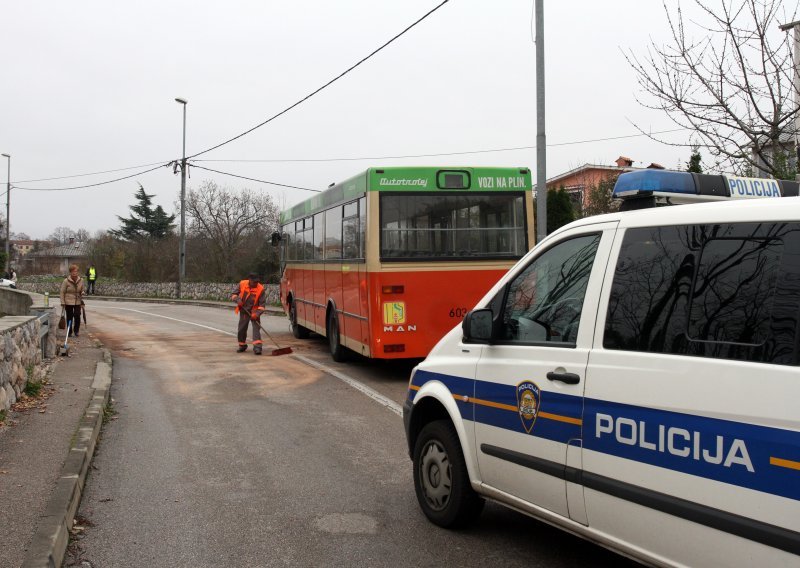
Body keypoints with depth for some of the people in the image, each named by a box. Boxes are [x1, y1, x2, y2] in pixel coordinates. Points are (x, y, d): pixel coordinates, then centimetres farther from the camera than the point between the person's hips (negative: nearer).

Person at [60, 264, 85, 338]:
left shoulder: (81, 280, 1)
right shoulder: (66, 281, -9)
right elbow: (62, 292, -4)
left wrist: (82, 299, -1)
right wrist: (63, 303, -8)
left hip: (77, 302, 2)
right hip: (68, 302, -2)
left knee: (77, 316, -7)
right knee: (69, 317, 4)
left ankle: (76, 331, 10)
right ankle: (69, 332, 17)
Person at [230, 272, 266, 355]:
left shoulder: (261, 289, -15)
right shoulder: (242, 284, -9)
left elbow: (262, 304, -13)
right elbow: (233, 294, 2)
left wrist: (257, 313, -26)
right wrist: (237, 300, -19)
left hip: (254, 312, -3)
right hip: (244, 311, 3)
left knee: (256, 328, -15)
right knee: (242, 329, 10)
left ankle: (257, 346, -21)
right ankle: (242, 346, 28)